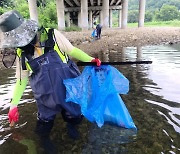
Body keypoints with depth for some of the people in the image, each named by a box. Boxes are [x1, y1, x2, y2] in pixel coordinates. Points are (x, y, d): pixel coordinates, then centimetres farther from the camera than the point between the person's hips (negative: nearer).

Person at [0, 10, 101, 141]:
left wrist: (90, 60, -16)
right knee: (44, 129, 19)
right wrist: (13, 105, 7)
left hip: (69, 90, -2)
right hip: (46, 99, 3)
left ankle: (71, 127, 52)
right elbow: (21, 80, 6)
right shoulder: (22, 53, -3)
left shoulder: (52, 36, -13)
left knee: (73, 115, 20)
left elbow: (72, 51, -3)